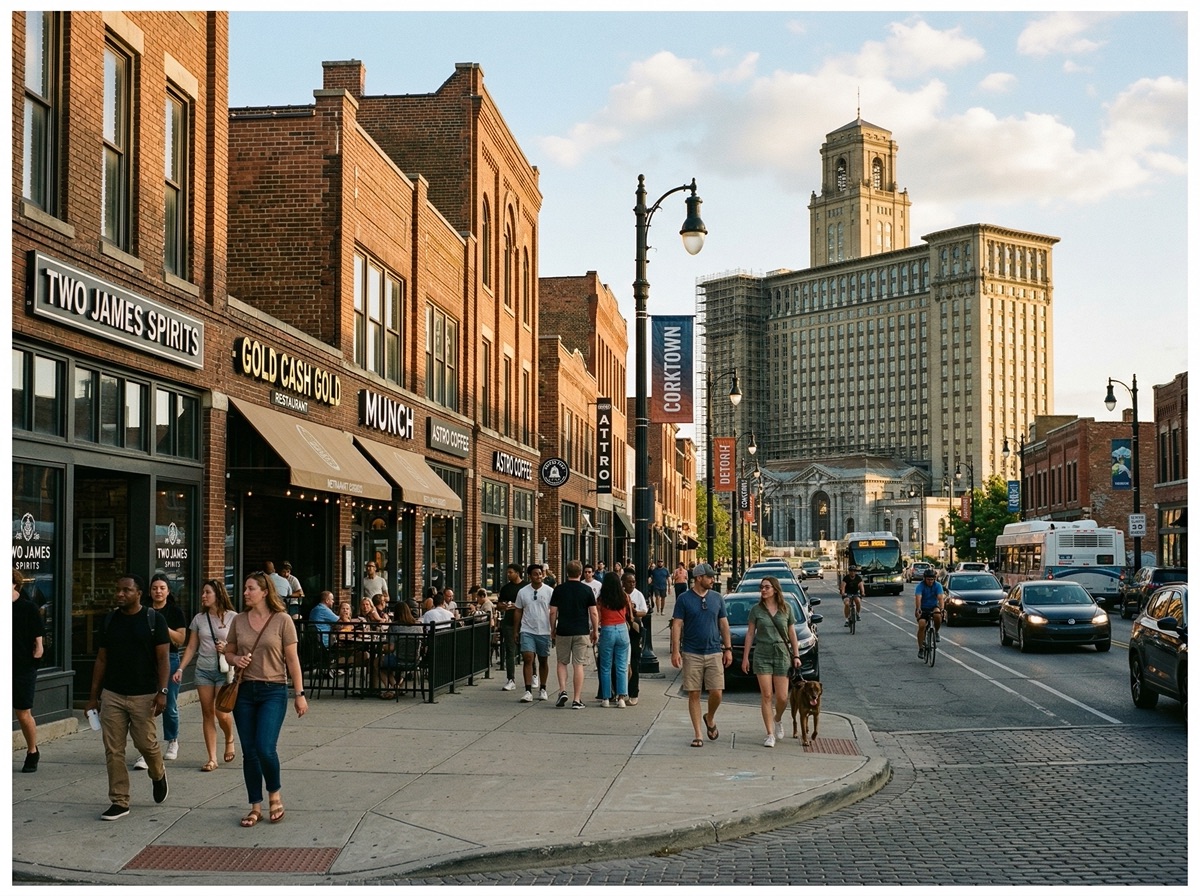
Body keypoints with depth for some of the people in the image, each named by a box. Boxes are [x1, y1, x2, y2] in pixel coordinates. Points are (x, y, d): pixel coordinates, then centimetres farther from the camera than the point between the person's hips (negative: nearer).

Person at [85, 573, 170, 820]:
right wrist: (93, 696, 9)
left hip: (144, 695, -4)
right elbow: (101, 659, 12)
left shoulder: (154, 619, -4)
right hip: (111, 695, 4)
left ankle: (158, 775, 30)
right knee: (113, 750, 1)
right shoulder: (110, 620, 8)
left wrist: (162, 691, -15)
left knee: (146, 743, -3)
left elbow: (163, 658, -6)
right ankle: (119, 802, 9)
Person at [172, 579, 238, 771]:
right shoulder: (199, 619, 9)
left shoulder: (232, 617, -2)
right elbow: (191, 647, 12)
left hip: (224, 670, -4)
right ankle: (212, 759, 5)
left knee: (221, 712, -12)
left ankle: (229, 739, 21)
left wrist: (227, 648, -17)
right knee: (207, 714, 2)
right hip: (203, 670, 4)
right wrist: (180, 669, 5)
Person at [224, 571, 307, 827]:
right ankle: (256, 807, 17)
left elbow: (292, 660, -3)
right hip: (244, 691, 4)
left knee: (265, 748, -14)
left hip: (273, 691, -4)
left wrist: (300, 694, -5)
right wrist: (235, 659, -7)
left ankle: (275, 793, 13)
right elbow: (228, 652, 17)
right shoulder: (239, 621, 6)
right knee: (249, 752, 6)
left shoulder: (281, 620, -5)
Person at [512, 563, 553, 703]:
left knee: (543, 660, 10)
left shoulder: (549, 591, -1)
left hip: (544, 631, 0)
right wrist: (515, 631, 9)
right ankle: (528, 691, -13)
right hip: (527, 631, 0)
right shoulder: (522, 592, 4)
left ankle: (543, 689, 24)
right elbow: (518, 612, 11)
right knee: (528, 659, -11)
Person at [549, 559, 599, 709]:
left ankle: (562, 691, -2)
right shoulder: (587, 590, -2)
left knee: (562, 662, 16)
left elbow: (553, 612, 1)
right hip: (581, 632, -1)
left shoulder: (558, 589, 0)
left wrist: (553, 630, 13)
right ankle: (577, 700, 1)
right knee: (578, 665, 2)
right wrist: (595, 631, 9)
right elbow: (594, 613, -2)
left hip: (563, 632, 1)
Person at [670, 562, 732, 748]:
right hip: (691, 654, -2)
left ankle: (710, 718, 26)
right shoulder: (684, 599, -3)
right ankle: (698, 734, 9)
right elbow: (677, 625, -4)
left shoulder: (716, 598, 7)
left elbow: (723, 624, 12)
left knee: (716, 693, -4)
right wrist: (675, 651, -11)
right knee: (694, 695, 1)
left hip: (714, 653, 2)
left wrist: (728, 649, 7)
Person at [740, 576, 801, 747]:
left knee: (782, 697, 0)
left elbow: (792, 634, 9)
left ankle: (778, 719, 32)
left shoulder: (786, 609, 4)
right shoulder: (756, 609, 2)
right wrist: (745, 657, 1)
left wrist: (796, 655, 5)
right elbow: (750, 634, 4)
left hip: (782, 655, 1)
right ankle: (770, 734, 3)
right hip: (762, 656, -1)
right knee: (766, 696, -4)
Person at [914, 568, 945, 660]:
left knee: (937, 615, -33)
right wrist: (918, 609, -48)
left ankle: (936, 632, -5)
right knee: (921, 626, -19)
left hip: (933, 607, 1)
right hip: (923, 608, -1)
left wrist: (941, 608, -42)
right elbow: (918, 598, -31)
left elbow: (940, 598, -24)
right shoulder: (920, 586, -17)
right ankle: (921, 649, -9)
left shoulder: (938, 585, -12)